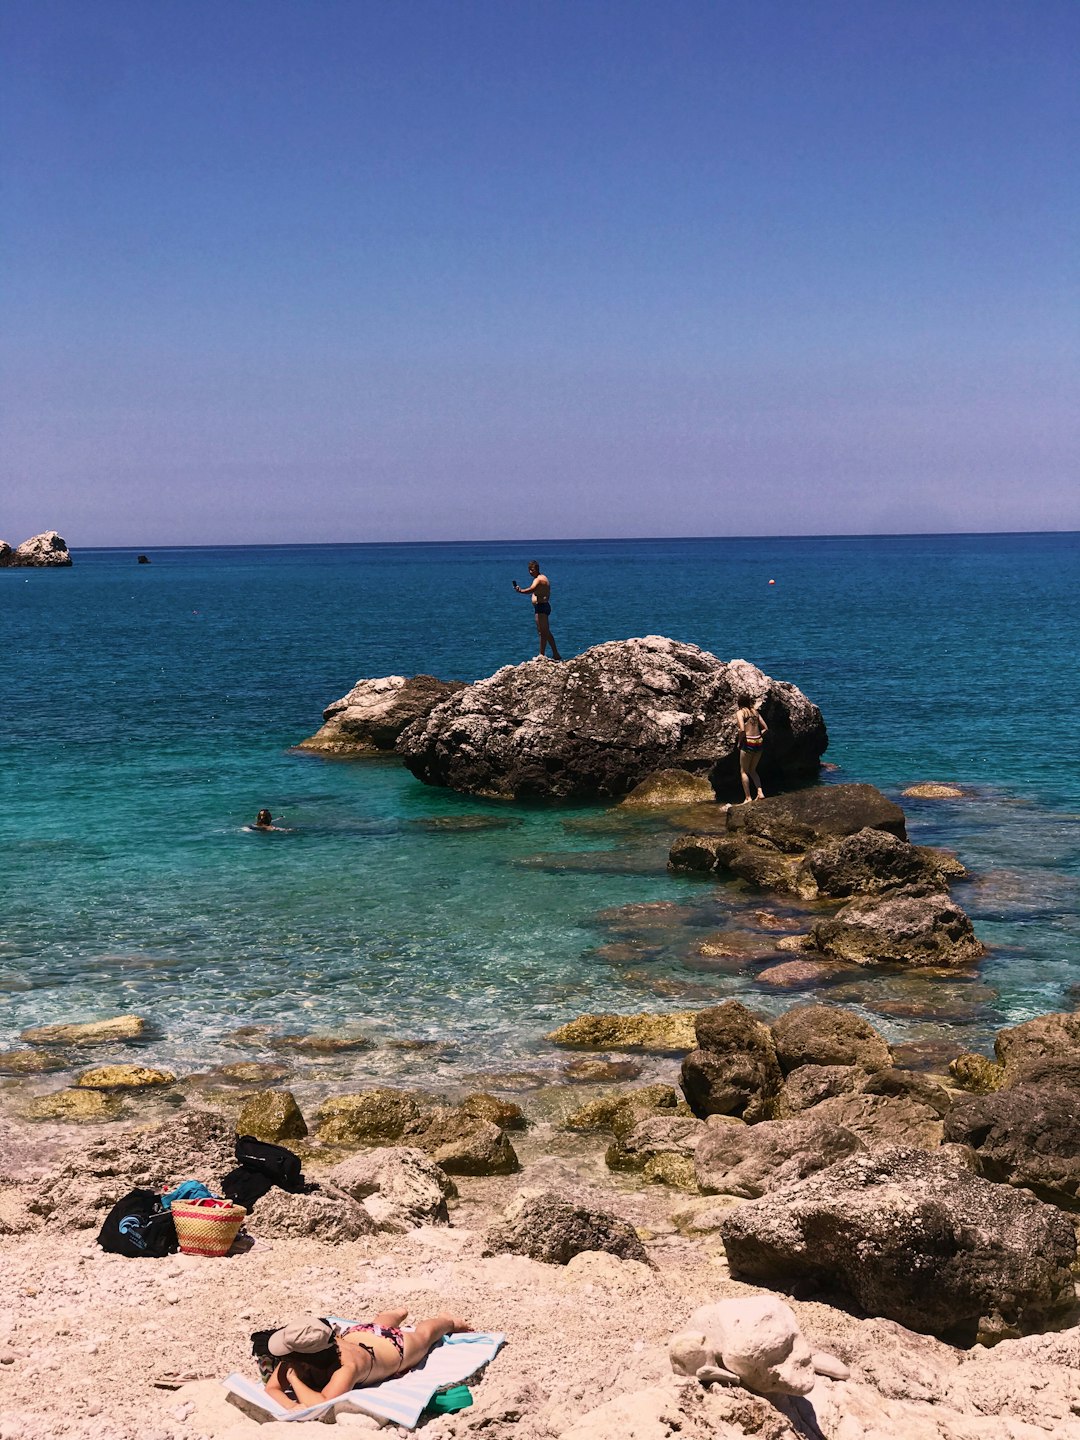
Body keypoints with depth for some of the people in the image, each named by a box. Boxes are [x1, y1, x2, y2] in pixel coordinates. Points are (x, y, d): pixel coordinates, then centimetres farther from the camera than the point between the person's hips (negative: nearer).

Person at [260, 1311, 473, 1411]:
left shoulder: (346, 1367, -53)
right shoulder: (295, 1356, -38)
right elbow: (272, 1388, -35)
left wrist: (294, 1379, -55)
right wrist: (291, 1406, -55)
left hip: (393, 1346, -4)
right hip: (357, 1334, 4)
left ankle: (449, 1321, 62)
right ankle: (398, 1315, 72)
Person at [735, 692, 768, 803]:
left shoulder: (740, 712, -6)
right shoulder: (755, 712, 12)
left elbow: (742, 730, -18)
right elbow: (765, 728, 11)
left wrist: (739, 742, -5)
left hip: (748, 743, -6)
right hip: (759, 742, 6)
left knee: (744, 771, 7)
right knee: (752, 770, 21)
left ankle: (748, 798, 3)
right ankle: (760, 792, 8)